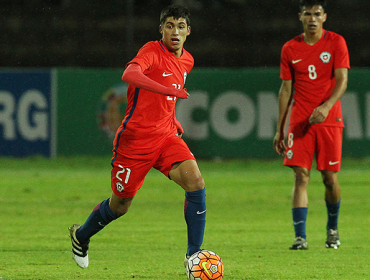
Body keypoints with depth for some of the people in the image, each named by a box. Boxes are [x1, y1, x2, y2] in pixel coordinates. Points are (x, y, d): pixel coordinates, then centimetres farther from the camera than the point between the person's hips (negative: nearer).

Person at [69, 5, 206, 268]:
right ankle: (81, 235, 39)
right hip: (136, 138, -6)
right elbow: (130, 74, -38)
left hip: (166, 136, 6)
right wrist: (168, 90, -48)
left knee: (196, 182, -19)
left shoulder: (187, 60, 9)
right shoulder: (153, 51, -15)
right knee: (121, 205, 8)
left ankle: (194, 253, -14)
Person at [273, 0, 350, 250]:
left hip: (329, 120, -1)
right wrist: (280, 129, 9)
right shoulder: (290, 49, 7)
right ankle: (300, 237, -12)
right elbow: (286, 90, 11)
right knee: (301, 176, -8)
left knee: (330, 178, 0)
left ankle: (333, 228, 25)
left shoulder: (336, 42, 0)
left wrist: (326, 107, -25)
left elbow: (342, 81, -8)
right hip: (299, 122, 1)